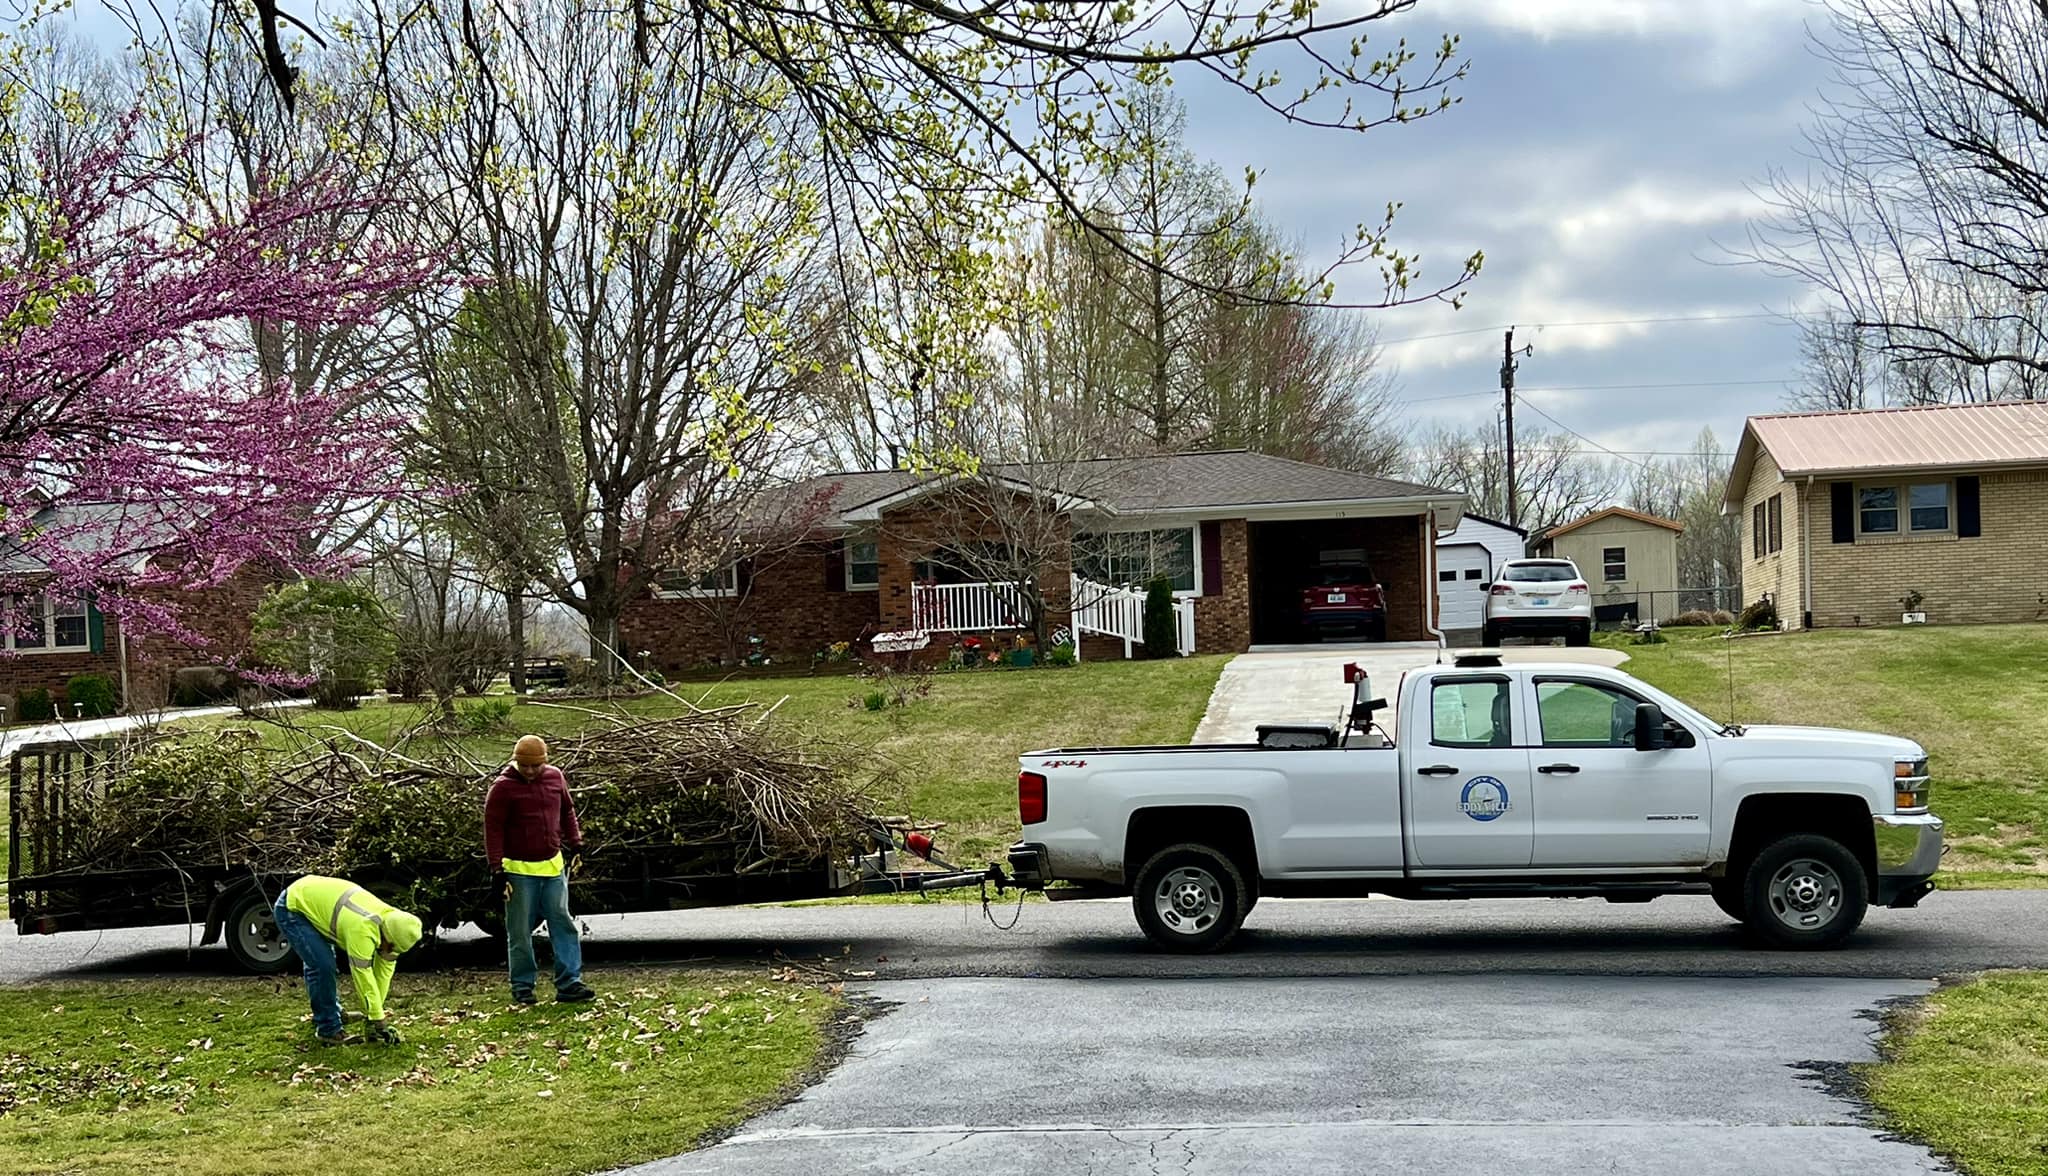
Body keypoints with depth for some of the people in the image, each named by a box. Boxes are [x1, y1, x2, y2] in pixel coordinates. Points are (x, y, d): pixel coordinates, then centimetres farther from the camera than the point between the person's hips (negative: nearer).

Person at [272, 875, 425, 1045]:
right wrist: (379, 1024, -24)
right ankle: (329, 1030, -5)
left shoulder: (392, 920, -8)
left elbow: (384, 972, 0)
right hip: (291, 907, -9)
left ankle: (322, 1016, 42)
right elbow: (364, 978, -31)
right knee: (323, 966, -17)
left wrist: (374, 1013, 2)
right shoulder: (362, 930, -35)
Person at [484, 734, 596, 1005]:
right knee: (520, 932, 3)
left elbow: (567, 810, 20)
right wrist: (497, 868, -13)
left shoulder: (555, 777, 5)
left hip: (552, 866, 4)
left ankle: (569, 984, 3)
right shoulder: (503, 787, -10)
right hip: (519, 869, -4)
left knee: (563, 924, 0)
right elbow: (493, 828, -10)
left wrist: (574, 841, 14)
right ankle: (522, 987, 15)